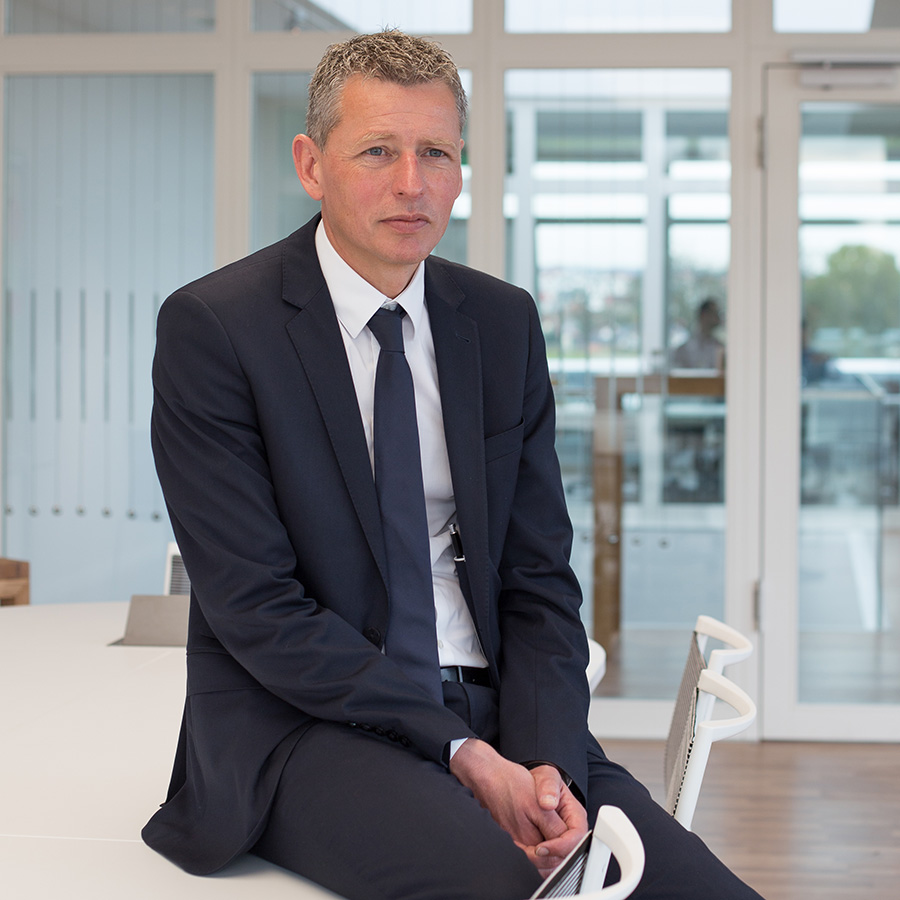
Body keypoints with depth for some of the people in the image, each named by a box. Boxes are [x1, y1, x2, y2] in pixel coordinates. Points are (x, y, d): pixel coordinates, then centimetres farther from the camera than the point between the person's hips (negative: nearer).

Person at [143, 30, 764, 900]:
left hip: (494, 717, 5)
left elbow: (538, 580, 8)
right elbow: (257, 607, -12)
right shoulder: (210, 326, -6)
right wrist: (460, 755, -17)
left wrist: (546, 764, -10)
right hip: (305, 726, -4)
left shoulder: (505, 323, 9)